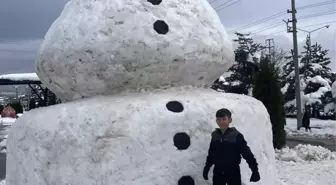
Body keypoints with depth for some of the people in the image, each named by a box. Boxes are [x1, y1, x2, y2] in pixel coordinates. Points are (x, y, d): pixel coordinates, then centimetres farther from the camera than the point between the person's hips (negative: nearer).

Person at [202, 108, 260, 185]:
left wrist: (255, 169, -17)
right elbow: (211, 153, 13)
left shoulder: (236, 135, -12)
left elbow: (247, 153, -14)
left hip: (233, 171, -4)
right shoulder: (215, 135, 2)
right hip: (218, 171, 4)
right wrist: (207, 167, 19)